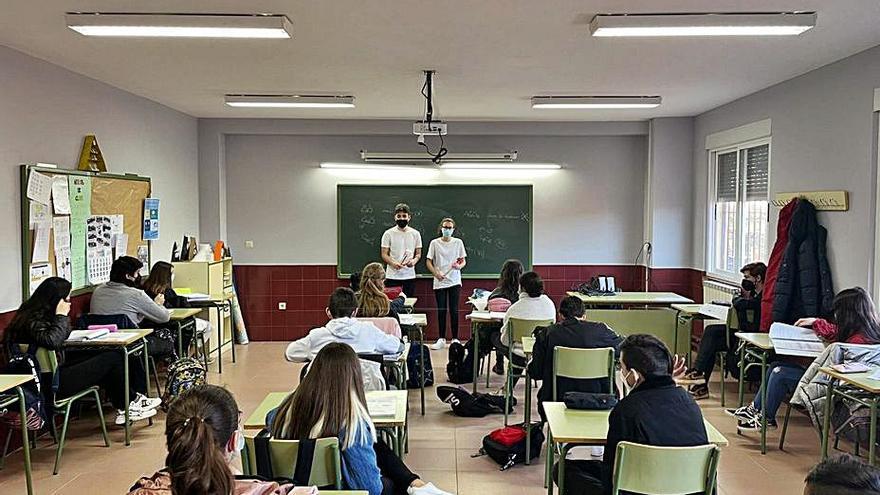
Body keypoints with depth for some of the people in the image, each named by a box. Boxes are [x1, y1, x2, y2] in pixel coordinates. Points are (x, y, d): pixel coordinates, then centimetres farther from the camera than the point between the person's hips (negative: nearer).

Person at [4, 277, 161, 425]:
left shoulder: (43, 315, 10)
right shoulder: (32, 320, -19)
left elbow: (64, 335, 21)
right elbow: (52, 341, -32)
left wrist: (63, 316, 4)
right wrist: (61, 315, -20)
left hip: (57, 367, 10)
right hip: (48, 383, -10)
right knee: (111, 359, -7)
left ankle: (123, 409, 8)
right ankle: (128, 406, 10)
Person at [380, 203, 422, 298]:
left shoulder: (415, 233, 6)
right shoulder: (388, 233, 0)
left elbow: (418, 253, 9)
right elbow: (384, 254, -1)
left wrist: (414, 261, -14)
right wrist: (393, 263, -21)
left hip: (409, 276, 2)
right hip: (392, 276, -2)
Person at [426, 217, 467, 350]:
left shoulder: (458, 242, 4)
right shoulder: (434, 243, 2)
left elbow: (463, 260, 7)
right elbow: (429, 262, 3)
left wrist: (459, 266, -16)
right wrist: (436, 273, -14)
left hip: (454, 281, 0)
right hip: (439, 282, 0)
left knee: (454, 310, 0)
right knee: (441, 310, 4)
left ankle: (455, 339, 9)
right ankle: (441, 339, 13)